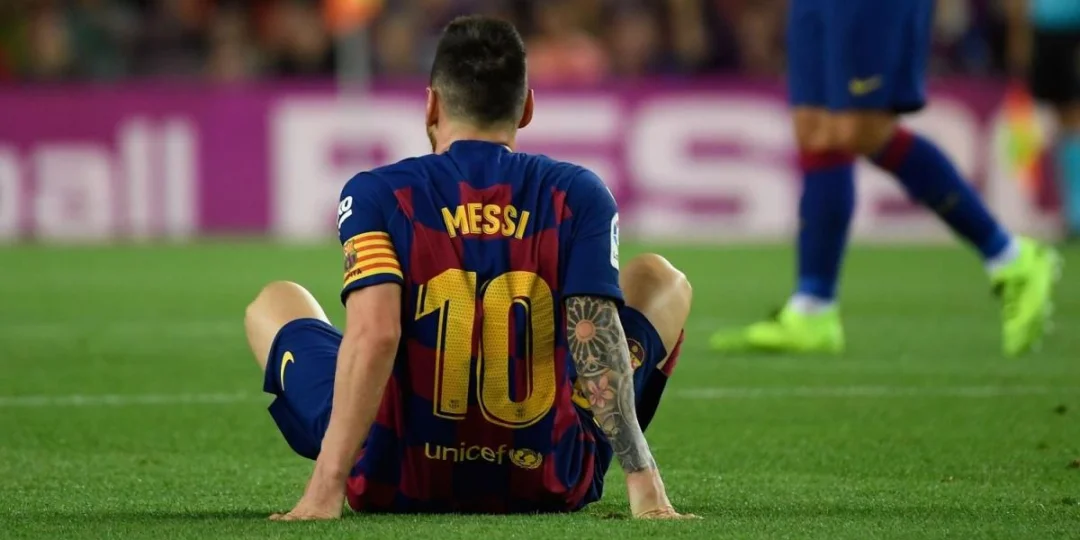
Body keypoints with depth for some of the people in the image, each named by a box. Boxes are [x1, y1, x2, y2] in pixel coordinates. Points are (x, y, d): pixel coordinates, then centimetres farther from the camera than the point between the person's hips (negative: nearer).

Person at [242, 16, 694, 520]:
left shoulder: (376, 194, -8)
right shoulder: (579, 195, -6)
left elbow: (373, 335, -21)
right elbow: (598, 345, -15)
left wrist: (325, 490, -26)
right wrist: (645, 487, -18)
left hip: (397, 483, 0)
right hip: (550, 484, 0)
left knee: (274, 304, 25)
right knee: (660, 280, 23)